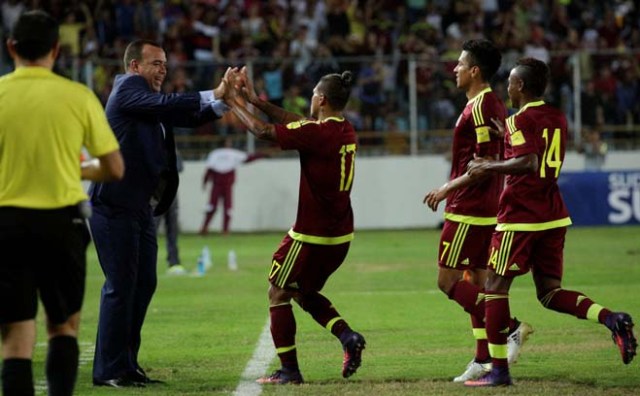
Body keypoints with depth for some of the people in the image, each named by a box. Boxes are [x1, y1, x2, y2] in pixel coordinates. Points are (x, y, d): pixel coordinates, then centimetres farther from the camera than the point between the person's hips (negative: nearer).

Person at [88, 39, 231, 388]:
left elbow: (190, 117, 13)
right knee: (121, 285, -7)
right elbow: (164, 104, -24)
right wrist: (213, 95, -23)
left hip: (141, 208, 9)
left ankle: (126, 362, 19)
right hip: (115, 205, -9)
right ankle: (109, 369, -3)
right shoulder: (128, 87, -7)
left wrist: (225, 98, -2)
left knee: (144, 283, 11)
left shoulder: (148, 100, 19)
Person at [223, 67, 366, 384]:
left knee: (278, 294, 6)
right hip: (340, 234, 8)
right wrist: (256, 101, 17)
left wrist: (233, 102, -4)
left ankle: (289, 370, 5)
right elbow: (296, 122, 16)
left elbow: (263, 131, -16)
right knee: (304, 293, 23)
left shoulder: (317, 132, -19)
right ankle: (347, 337, 3)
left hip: (311, 234, -8)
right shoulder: (346, 131, 6)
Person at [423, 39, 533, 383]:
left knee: (448, 281, -5)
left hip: (468, 211, -10)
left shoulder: (478, 108, -17)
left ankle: (511, 327, -11)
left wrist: (449, 187, -16)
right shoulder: (493, 104, 14)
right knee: (477, 282, 10)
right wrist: (452, 189, 21)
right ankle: (483, 360, 11)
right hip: (485, 209, 10)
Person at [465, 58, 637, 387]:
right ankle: (611, 319, -14)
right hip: (554, 217, 7)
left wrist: (488, 167, -16)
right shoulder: (557, 119, 14)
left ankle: (499, 369, 1)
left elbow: (529, 163, -25)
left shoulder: (519, 121, -11)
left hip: (519, 218, -7)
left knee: (496, 287, 3)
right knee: (549, 292, 10)